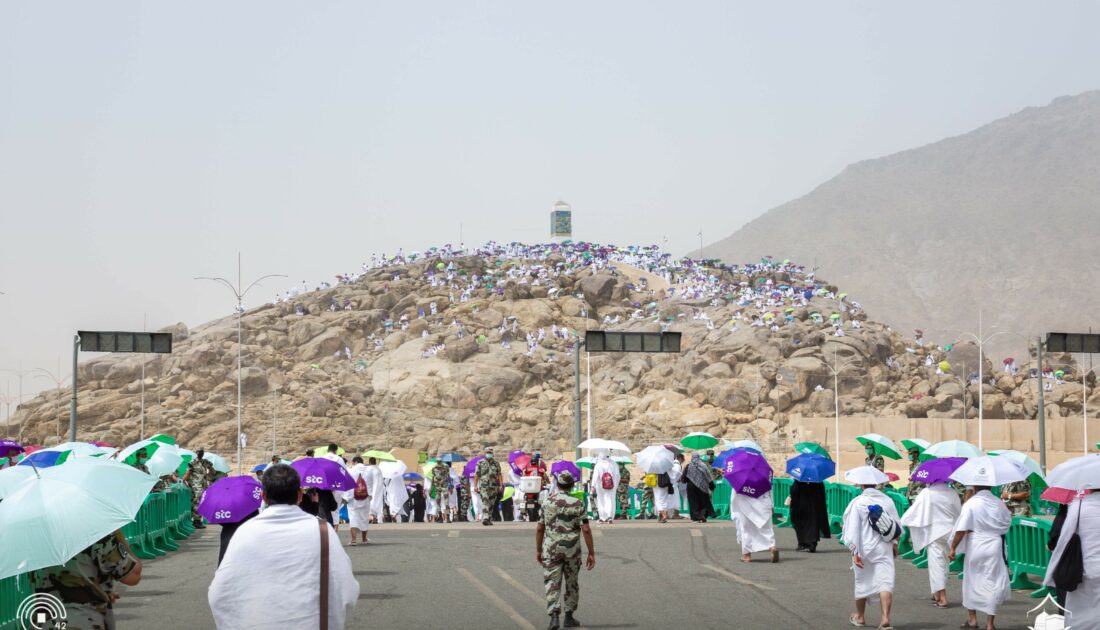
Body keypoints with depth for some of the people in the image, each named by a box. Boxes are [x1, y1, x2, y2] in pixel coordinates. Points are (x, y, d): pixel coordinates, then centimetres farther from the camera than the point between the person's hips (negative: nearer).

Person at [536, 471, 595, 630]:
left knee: (552, 584, 0)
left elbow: (539, 529, 2)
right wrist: (591, 553, -5)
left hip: (551, 550, 0)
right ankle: (569, 617, 23)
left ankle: (554, 617, -17)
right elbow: (586, 530, -10)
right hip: (572, 550, 0)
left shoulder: (548, 503, -1)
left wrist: (538, 550, 14)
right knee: (571, 583, 17)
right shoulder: (578, 504, -5)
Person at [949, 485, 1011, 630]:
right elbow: (1007, 523, 13)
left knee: (971, 581, 16)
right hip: (995, 547, 2)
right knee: (993, 583, 5)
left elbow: (961, 530, -15)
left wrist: (953, 548, -9)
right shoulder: (999, 503, 0)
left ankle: (972, 618, 25)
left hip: (975, 546, -2)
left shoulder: (970, 504, -11)